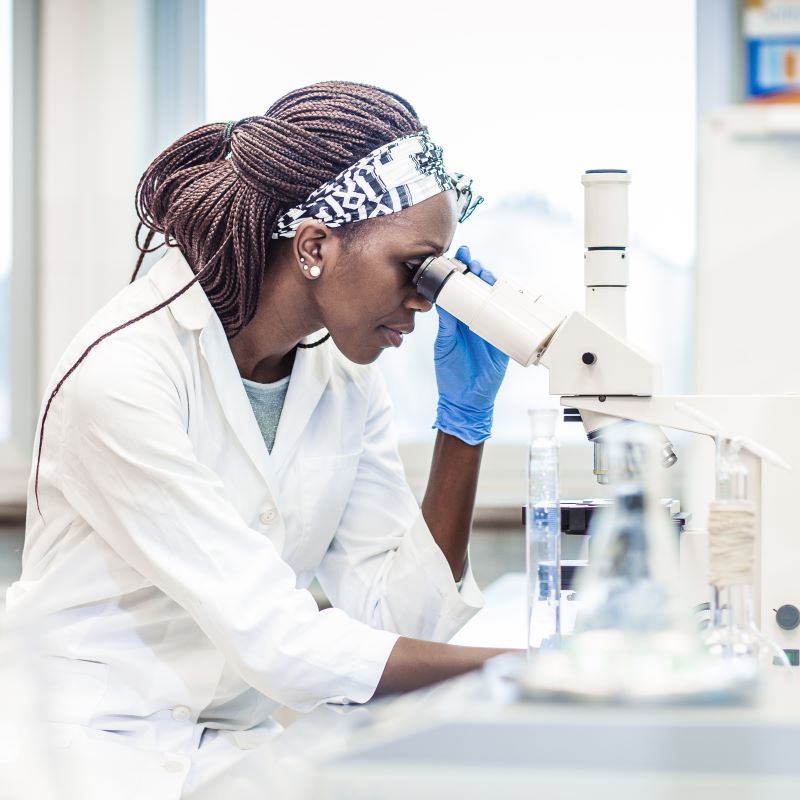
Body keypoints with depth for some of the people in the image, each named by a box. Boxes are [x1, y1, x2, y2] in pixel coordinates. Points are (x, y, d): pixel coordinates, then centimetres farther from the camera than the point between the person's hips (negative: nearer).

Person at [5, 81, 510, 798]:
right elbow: (276, 643, -24)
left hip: (245, 741, 7)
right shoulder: (124, 374, -19)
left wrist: (466, 418, -4)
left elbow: (400, 620, -1)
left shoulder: (342, 373, 4)